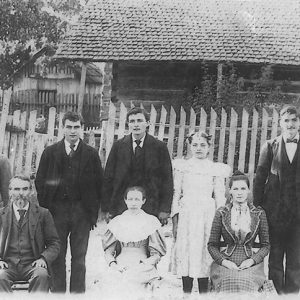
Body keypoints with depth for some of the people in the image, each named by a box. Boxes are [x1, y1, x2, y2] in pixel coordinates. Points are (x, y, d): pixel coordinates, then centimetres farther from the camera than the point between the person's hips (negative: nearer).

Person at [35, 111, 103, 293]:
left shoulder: (91, 154, 5)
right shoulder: (50, 152, 6)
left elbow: (99, 184, 5)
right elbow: (40, 182, 7)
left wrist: (94, 212, -1)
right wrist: (44, 209, -1)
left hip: (82, 212, 0)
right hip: (56, 210, 0)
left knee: (79, 257, 5)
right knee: (57, 256, 3)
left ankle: (78, 293, 12)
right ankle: (58, 292, 11)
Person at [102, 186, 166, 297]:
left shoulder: (150, 222, 9)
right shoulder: (117, 222, 14)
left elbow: (157, 254, 6)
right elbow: (108, 251, 12)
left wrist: (147, 262, -12)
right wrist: (112, 264, -8)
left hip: (142, 268, -2)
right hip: (120, 266, 2)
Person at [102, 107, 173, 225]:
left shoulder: (159, 147, 2)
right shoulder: (118, 146, 5)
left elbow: (167, 179, 3)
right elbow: (108, 178, 6)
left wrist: (165, 209, -3)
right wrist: (107, 209, 1)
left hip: (151, 209, -1)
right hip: (120, 208, 1)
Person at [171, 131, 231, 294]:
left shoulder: (216, 169, 8)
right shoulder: (182, 166, 9)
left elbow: (219, 197, 8)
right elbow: (176, 194, 7)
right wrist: (175, 220, -1)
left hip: (207, 215, 0)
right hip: (186, 215, 1)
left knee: (204, 255, -3)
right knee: (185, 254, -1)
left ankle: (204, 294, 2)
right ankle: (186, 293, 6)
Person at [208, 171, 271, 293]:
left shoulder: (258, 213, 9)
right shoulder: (222, 213, 8)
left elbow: (265, 245, 12)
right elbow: (212, 245, 10)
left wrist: (252, 260, -5)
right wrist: (224, 261, -7)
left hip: (250, 264, 0)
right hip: (226, 263, 0)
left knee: (246, 282, -32)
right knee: (230, 283, -32)